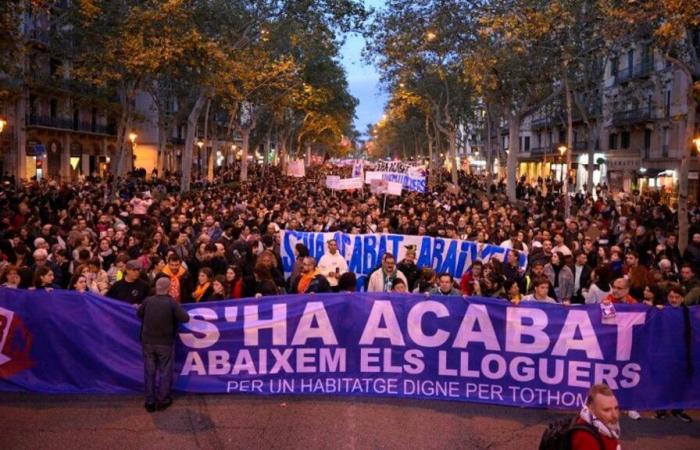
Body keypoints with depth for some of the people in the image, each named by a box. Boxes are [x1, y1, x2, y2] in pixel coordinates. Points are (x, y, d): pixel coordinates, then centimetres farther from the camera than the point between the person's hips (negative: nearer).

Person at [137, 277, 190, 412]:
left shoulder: (148, 301, -8)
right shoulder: (172, 302, -16)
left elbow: (139, 314, 10)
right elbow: (185, 318, -15)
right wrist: (176, 313, 4)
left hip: (148, 341, 2)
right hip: (165, 343, -2)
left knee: (149, 372, 11)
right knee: (165, 372, 11)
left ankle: (150, 401, 16)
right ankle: (162, 400, 17)